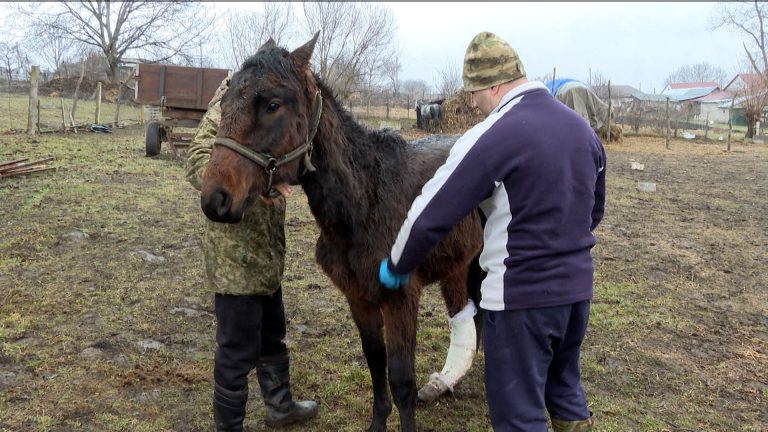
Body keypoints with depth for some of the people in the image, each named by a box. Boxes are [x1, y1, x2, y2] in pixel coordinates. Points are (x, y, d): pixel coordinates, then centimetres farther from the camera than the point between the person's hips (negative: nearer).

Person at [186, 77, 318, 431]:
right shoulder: (227, 109, -16)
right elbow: (197, 163, -29)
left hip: (266, 253, 10)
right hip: (236, 256, -10)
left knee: (272, 336, 24)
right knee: (238, 349, 3)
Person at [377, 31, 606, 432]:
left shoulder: (493, 135, -18)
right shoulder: (582, 127, 6)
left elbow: (431, 215, -16)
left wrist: (396, 267, -1)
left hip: (521, 294, -8)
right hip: (578, 285, 8)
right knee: (565, 387, 25)